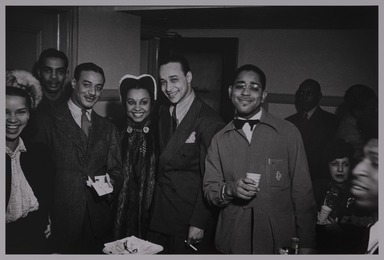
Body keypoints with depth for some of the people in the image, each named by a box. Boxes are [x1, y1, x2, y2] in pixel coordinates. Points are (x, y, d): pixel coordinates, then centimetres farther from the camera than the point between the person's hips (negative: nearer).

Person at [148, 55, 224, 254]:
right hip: (160, 216, 6)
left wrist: (199, 223, -14)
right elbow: (163, 161, 9)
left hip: (190, 218, -6)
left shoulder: (209, 121, -15)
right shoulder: (163, 112, 7)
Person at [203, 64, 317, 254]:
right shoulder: (219, 140, 4)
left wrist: (306, 245, -4)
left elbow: (302, 191, -1)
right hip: (232, 243, 2)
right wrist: (229, 189, -17)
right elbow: (209, 189, 5)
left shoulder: (288, 132, -2)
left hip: (279, 243, -1)